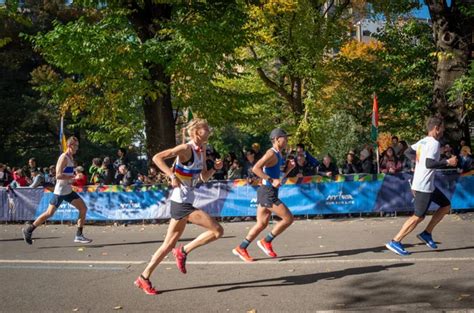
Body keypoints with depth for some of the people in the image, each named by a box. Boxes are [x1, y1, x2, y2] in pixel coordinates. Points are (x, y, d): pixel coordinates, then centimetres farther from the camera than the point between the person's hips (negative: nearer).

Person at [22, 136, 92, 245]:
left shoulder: (71, 158, 12)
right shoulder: (64, 157, -16)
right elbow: (58, 175, -25)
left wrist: (72, 178, 10)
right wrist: (73, 177, -21)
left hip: (69, 191, 9)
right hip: (60, 191, -9)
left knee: (83, 208, 0)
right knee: (49, 213, -2)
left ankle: (78, 236, 4)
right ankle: (28, 230, 15)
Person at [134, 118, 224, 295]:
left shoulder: (202, 150, 11)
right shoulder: (186, 149, -14)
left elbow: (204, 177, 19)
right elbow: (157, 157, -19)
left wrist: (214, 168, 1)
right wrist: (173, 176, -23)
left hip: (185, 202, 9)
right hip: (181, 202, -9)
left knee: (170, 244, 13)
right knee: (217, 231, -11)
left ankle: (144, 278, 21)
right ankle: (183, 251, 1)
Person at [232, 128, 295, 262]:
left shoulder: (278, 155, 15)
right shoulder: (271, 153, -14)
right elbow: (256, 168, -25)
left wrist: (289, 168, 8)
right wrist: (271, 180, -28)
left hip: (269, 192, 10)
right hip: (268, 192, -10)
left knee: (261, 224, 13)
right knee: (288, 218, -7)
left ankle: (241, 248, 19)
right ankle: (266, 242, 4)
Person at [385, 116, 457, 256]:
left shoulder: (422, 141, 9)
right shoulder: (434, 143, -16)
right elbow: (429, 164, -25)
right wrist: (447, 162, -17)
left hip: (429, 184, 10)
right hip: (424, 186, -10)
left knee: (446, 205, 17)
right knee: (419, 216, -4)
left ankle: (426, 233, 17)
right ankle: (395, 242, -1)